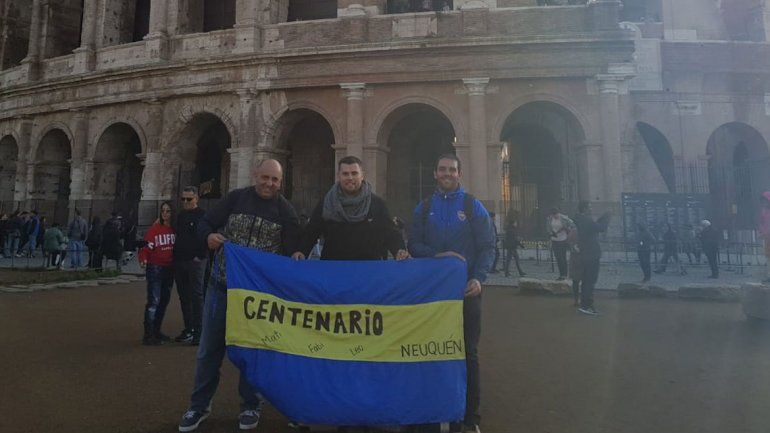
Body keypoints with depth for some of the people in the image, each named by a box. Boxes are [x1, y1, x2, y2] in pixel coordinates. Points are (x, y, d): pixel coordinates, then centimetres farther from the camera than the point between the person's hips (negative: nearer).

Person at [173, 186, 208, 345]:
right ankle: (188, 329, 21)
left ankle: (198, 331, -2)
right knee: (184, 296, 11)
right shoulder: (181, 215, 17)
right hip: (179, 261, 8)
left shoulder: (203, 215, -5)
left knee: (197, 295, -6)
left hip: (196, 262, -8)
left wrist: (200, 256, -16)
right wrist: (175, 256, 16)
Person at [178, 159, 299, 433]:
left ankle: (250, 405, 28)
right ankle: (199, 405, 28)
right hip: (221, 286, 2)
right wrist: (209, 236, -17)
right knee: (210, 347, 10)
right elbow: (205, 223, 6)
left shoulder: (286, 212, -2)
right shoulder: (236, 198, 1)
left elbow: (291, 253, -4)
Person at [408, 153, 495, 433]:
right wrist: (436, 256, -14)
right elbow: (414, 245, 5)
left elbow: (487, 246, -3)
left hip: (466, 289, -2)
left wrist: (478, 278, -19)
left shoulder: (473, 206, 2)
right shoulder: (424, 209, 9)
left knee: (468, 353, 5)